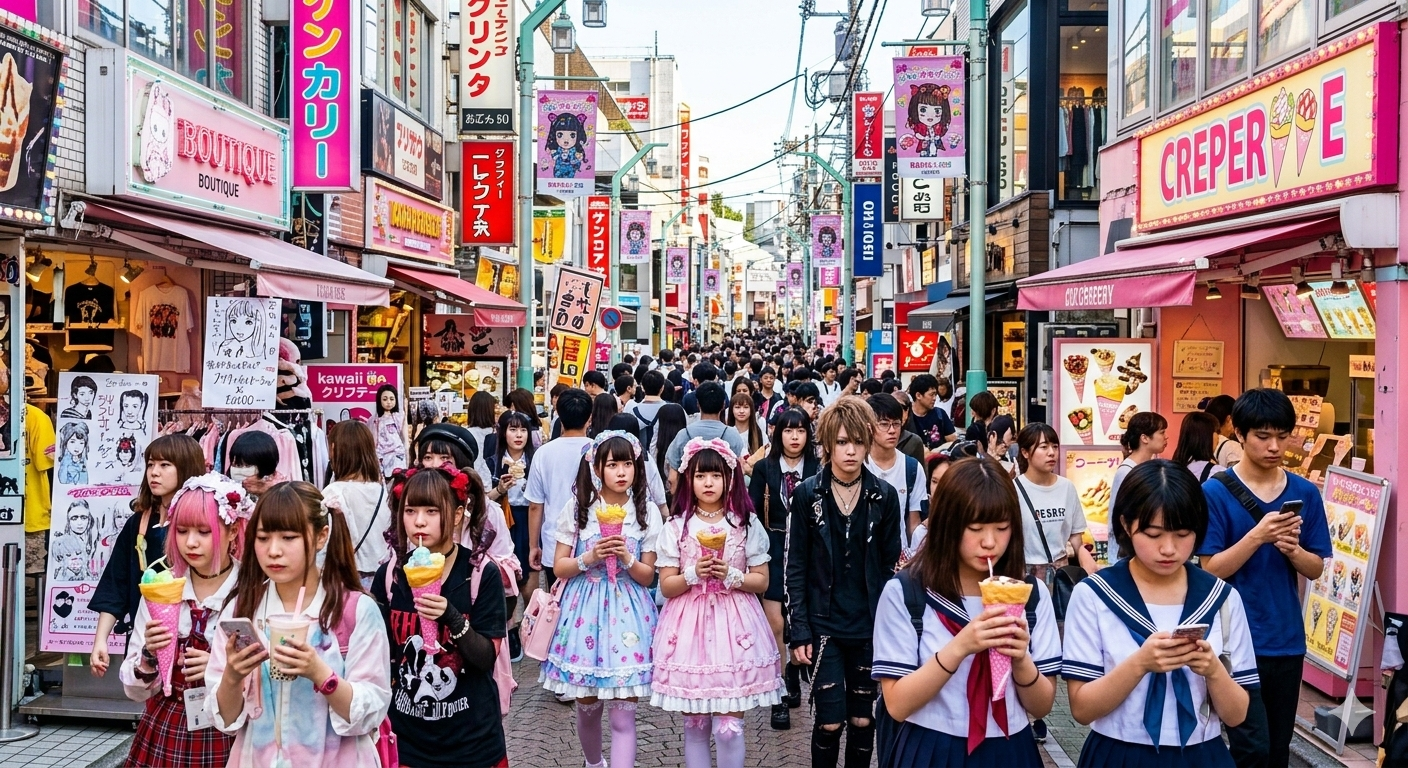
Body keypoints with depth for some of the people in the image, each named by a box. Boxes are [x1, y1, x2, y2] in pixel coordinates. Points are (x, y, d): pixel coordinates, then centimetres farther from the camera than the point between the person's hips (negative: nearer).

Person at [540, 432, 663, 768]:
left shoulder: (647, 512, 0)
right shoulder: (577, 509, 0)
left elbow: (647, 576, 3)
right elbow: (560, 567, 3)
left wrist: (627, 559, -16)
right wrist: (589, 558, -14)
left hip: (628, 611, -1)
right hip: (586, 608, 1)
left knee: (623, 714, -5)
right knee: (587, 705, 12)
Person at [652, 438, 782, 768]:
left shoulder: (747, 524, 2)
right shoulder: (676, 526, 3)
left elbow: (762, 581, 5)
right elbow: (666, 586, 3)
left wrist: (731, 575, -13)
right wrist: (693, 574, -15)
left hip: (734, 626, -1)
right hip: (690, 626, 1)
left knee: (728, 726, -4)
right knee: (695, 724, 8)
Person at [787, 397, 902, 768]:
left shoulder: (884, 496, -1)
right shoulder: (807, 494, -5)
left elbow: (892, 565, 4)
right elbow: (796, 568, -3)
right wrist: (799, 631, -7)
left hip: (870, 626, 2)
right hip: (824, 625, -2)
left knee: (863, 718, 10)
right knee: (830, 721, 0)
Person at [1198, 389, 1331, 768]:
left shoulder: (1305, 493, 4)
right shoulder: (1215, 492, -9)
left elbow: (1316, 569, 7)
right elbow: (1211, 569, -11)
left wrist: (1292, 549, -15)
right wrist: (1257, 536, -24)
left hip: (1287, 640, 5)